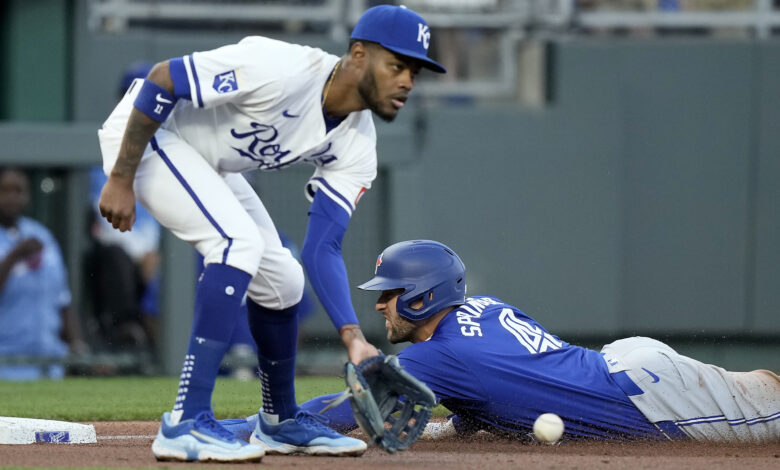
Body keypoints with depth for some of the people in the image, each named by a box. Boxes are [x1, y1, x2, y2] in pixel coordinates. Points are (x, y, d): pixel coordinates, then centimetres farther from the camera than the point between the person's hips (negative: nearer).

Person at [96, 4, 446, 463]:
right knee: (239, 242, -26)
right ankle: (186, 424, -25)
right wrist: (120, 180, -26)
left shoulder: (355, 145, -8)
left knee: (280, 280, 10)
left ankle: (281, 423, 32)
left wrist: (353, 337, -22)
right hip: (143, 133, -9)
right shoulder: (284, 69, -33)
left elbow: (323, 248, -8)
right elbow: (161, 79, -29)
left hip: (207, 165, 9)